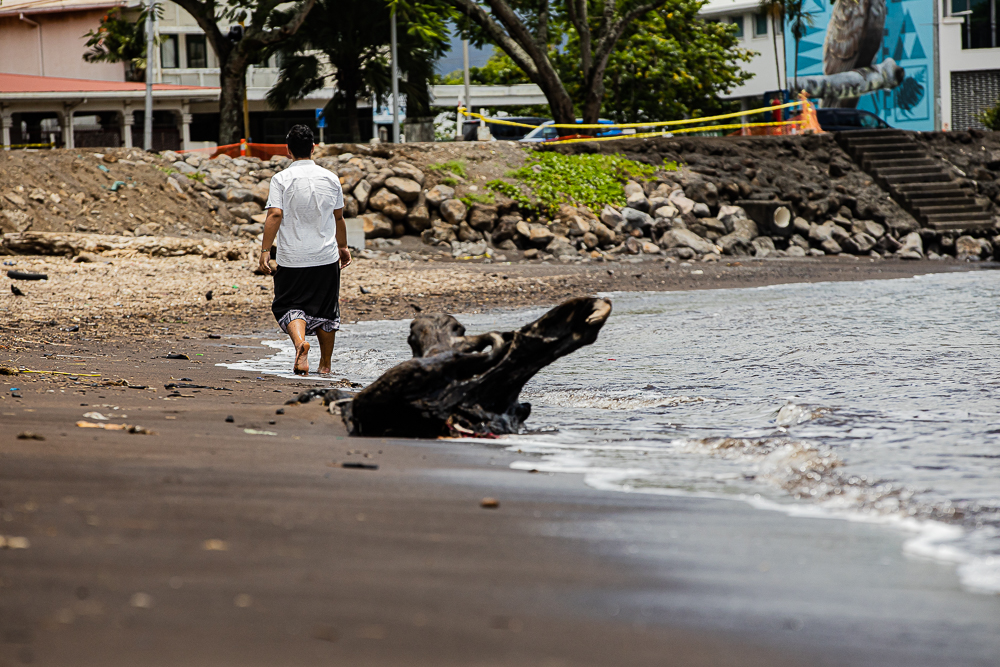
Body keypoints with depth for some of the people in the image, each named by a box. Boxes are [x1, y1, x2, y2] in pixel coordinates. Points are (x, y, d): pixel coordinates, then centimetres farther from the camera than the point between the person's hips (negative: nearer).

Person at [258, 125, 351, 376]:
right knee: (325, 310, 13)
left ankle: (299, 341, -23)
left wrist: (265, 250, -14)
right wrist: (343, 247, 26)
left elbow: (275, 214, -16)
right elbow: (338, 217, 13)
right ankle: (325, 364, 19)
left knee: (290, 307, 6)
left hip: (292, 258, -3)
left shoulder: (282, 179, -8)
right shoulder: (330, 178, 3)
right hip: (327, 257, 3)